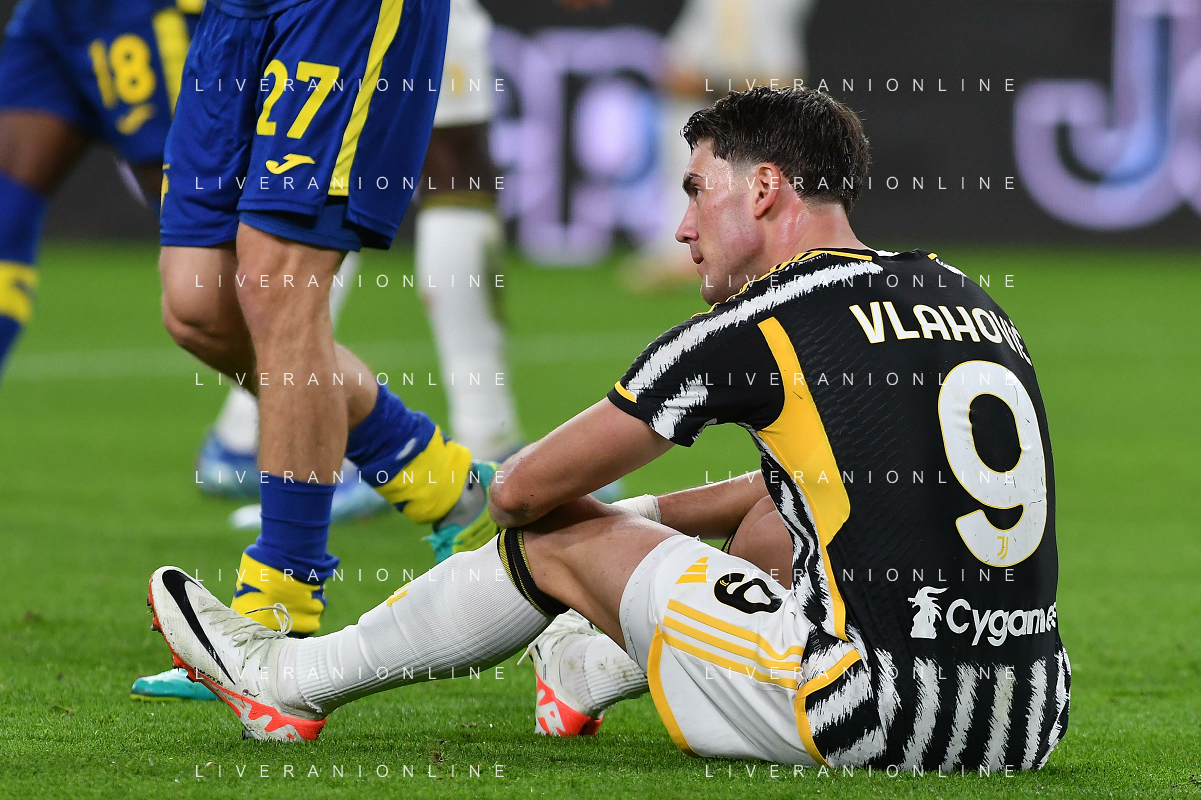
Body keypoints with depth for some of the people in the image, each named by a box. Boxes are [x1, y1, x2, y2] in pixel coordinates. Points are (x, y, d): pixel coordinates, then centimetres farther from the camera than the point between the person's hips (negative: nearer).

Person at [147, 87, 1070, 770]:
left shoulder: (757, 325, -5)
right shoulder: (975, 303, 15)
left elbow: (526, 490, 5)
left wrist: (515, 496, 31)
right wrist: (662, 514, 41)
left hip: (872, 724, -6)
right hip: (1024, 729, 7)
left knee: (562, 538, 13)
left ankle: (290, 681, 30)